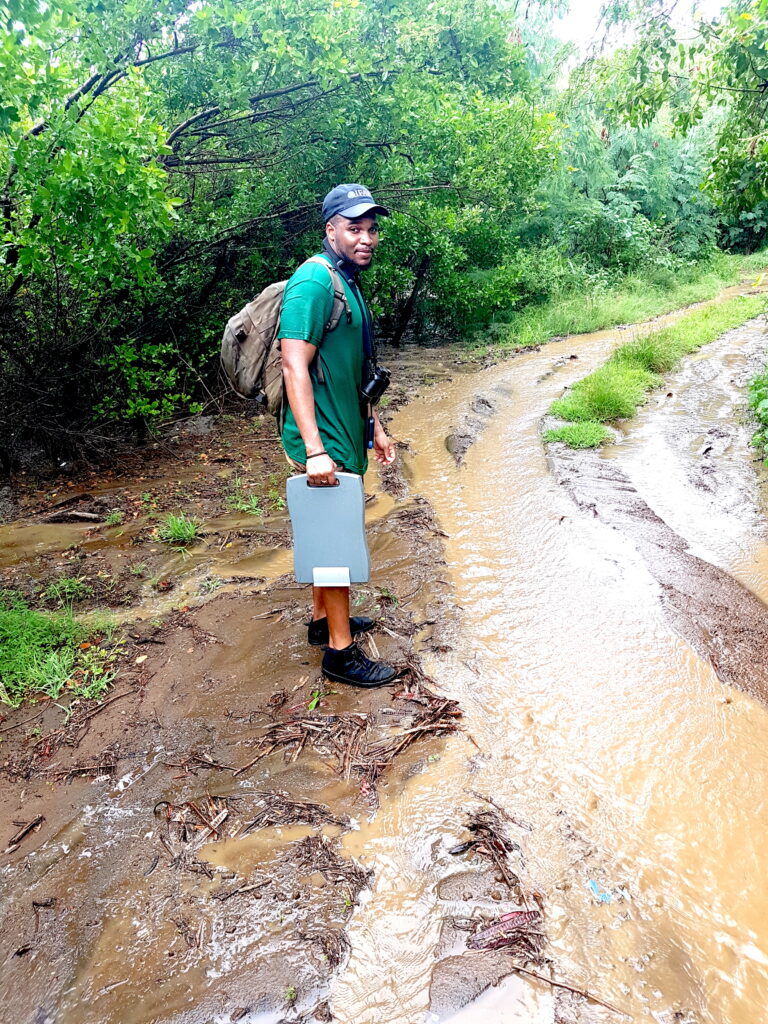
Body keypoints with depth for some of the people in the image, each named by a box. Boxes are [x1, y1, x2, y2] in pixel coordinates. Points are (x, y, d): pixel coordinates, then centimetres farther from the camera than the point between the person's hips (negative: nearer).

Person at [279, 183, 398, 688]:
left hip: (345, 436, 10)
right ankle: (341, 651, 9)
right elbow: (295, 368, -23)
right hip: (324, 440, -10)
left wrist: (376, 428, 21)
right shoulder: (314, 282, -16)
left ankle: (324, 619, 34)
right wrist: (314, 450, -27)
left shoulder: (349, 283, 15)